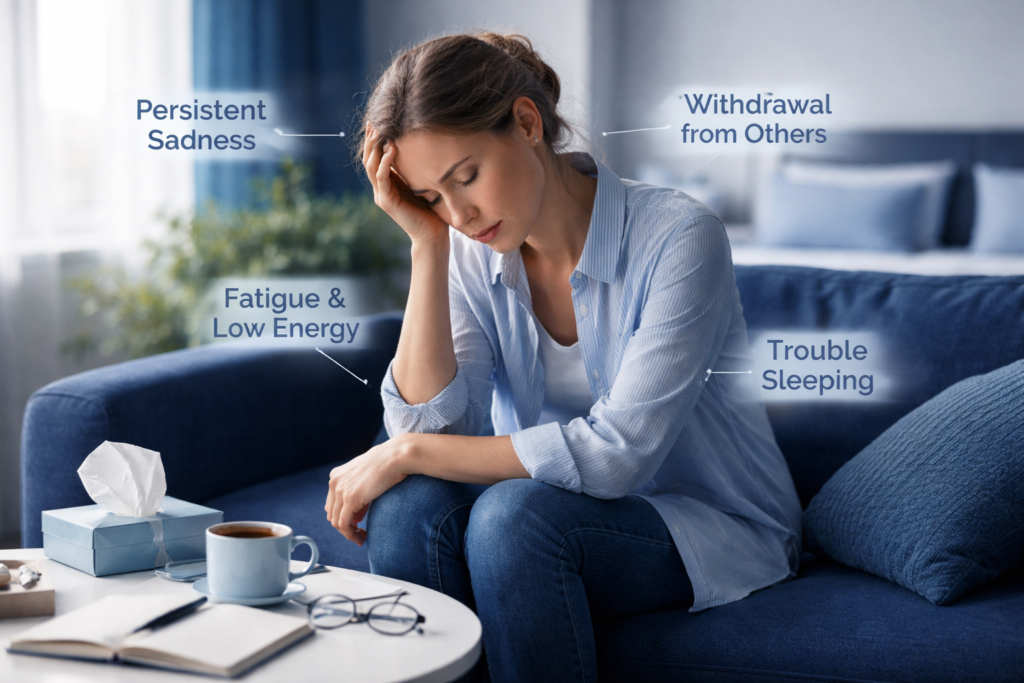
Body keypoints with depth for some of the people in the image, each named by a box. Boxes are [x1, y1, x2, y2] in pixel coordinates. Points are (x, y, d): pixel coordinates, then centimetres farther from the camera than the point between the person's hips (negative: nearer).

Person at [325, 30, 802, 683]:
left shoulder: (678, 236, -20)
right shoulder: (471, 251, -3)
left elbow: (617, 452, -26)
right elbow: (429, 421, -14)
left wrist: (407, 453, -23)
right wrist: (428, 242, -19)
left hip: (714, 528, -4)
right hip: (570, 510, 5)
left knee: (513, 515, -32)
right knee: (408, 505, -24)